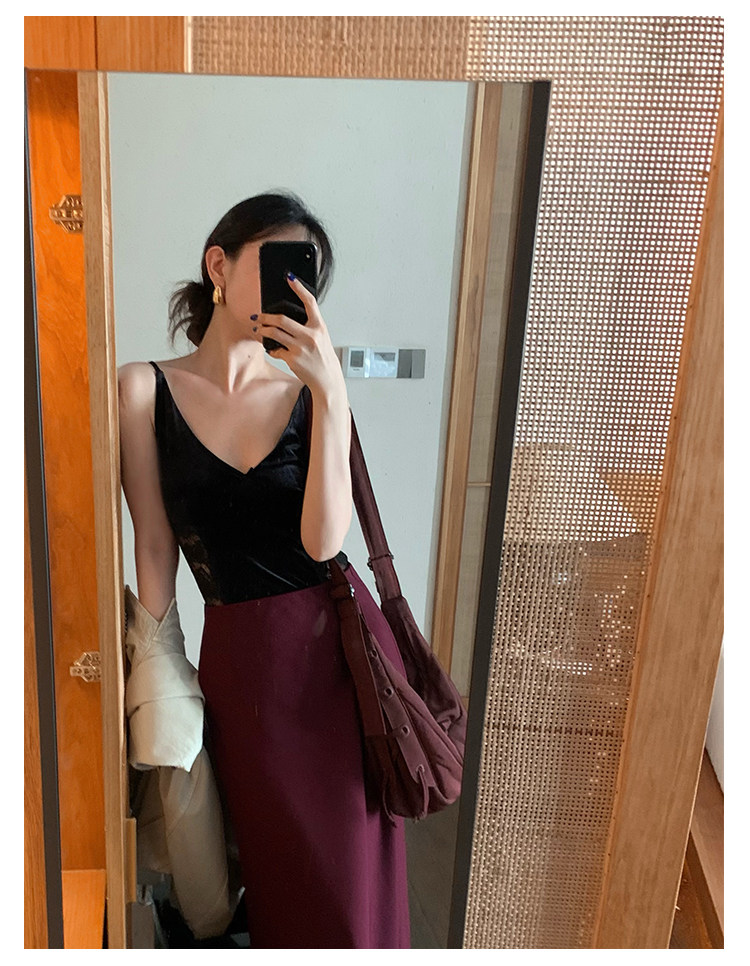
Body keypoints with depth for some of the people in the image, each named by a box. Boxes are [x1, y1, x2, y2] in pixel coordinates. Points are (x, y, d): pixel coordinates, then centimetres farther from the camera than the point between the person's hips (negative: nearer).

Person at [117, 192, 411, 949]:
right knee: (285, 870, 16)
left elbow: (323, 539, -15)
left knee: (353, 867, 15)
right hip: (241, 658, 0)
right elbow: (154, 546, -1)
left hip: (343, 640, 1)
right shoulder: (145, 389, -3)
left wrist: (329, 388, -20)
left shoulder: (312, 389, -2)